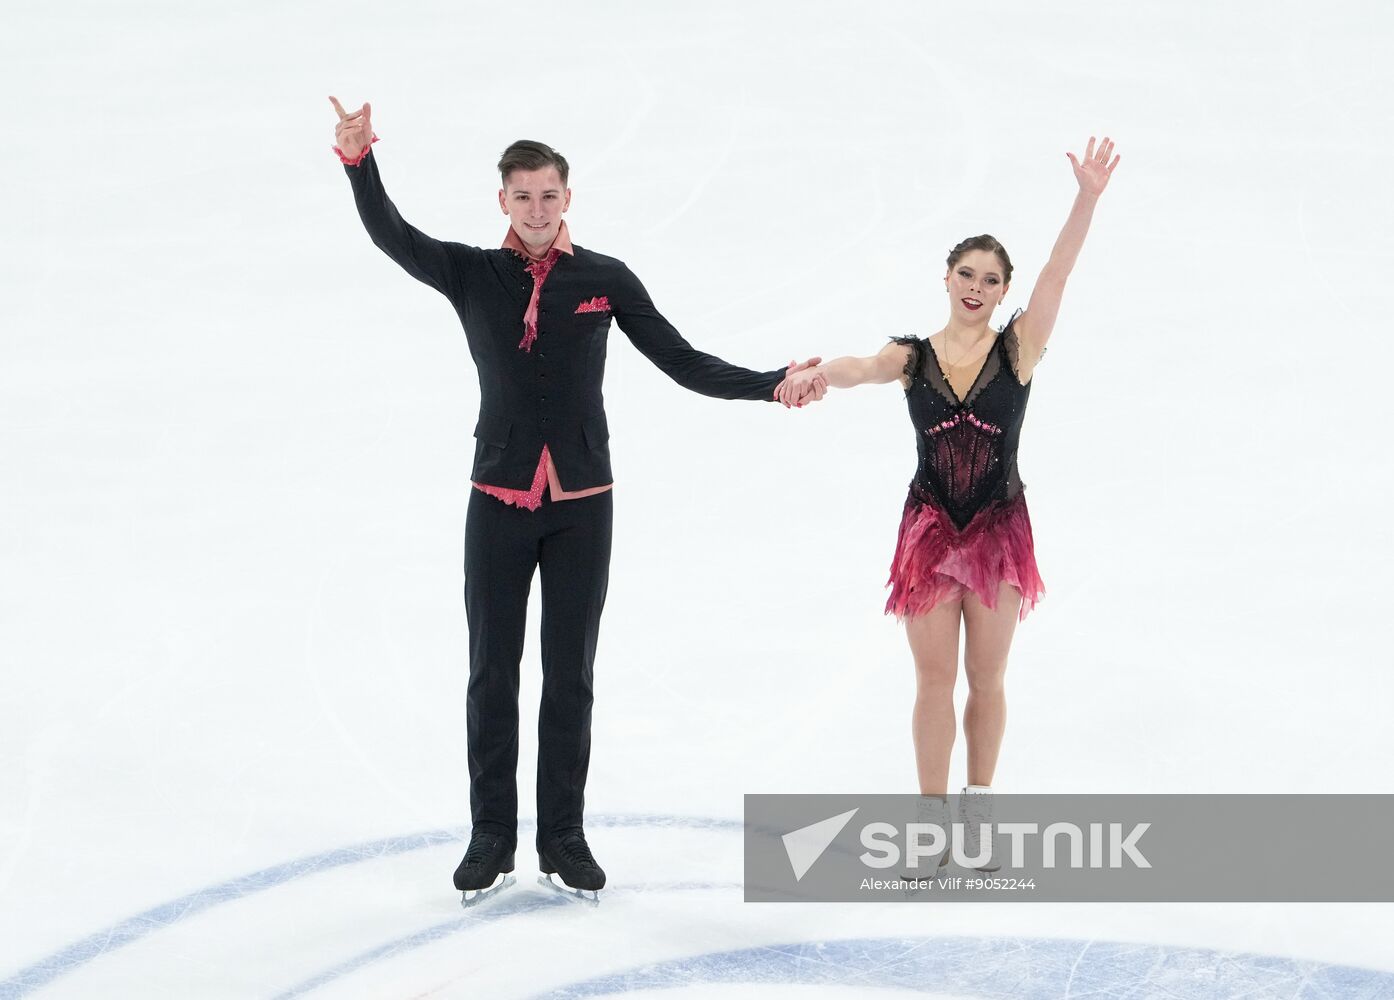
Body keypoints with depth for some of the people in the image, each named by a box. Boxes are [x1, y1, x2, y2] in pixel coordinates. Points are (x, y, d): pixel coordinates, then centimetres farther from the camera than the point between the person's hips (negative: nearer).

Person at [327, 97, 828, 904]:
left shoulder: (605, 279, 1)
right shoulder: (471, 274, 0)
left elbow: (684, 363, 2)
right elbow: (391, 234, -13)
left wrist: (773, 384, -8)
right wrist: (360, 159, -29)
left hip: (582, 505, 0)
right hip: (498, 504, 0)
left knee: (570, 679, 8)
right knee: (492, 677, 5)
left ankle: (563, 839, 18)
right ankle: (491, 841, 15)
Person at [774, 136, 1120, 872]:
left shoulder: (1018, 347, -4)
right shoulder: (913, 357, -3)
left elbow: (1057, 275, -15)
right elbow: (863, 367, -22)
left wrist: (1087, 199, -27)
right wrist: (815, 374, -45)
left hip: (998, 529, 0)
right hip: (929, 529, 0)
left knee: (985, 679, 10)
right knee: (933, 679, 4)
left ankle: (978, 816, 23)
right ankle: (931, 822, 12)